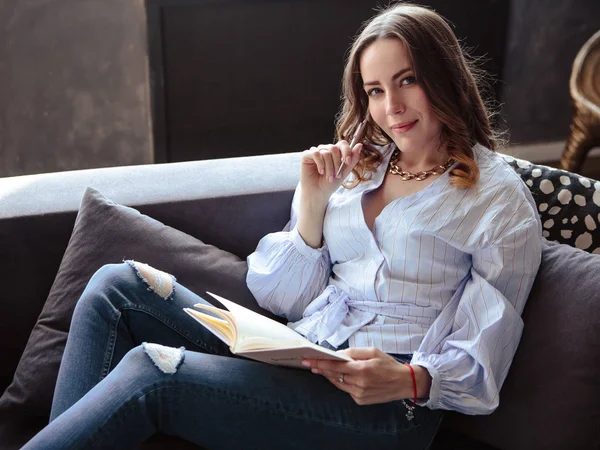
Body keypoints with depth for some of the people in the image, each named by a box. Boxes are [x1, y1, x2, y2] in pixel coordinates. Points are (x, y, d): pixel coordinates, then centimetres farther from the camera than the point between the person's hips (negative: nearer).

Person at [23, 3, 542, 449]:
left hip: (385, 407, -6)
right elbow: (287, 300, 11)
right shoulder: (355, 167, 13)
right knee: (118, 286, -7)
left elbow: (480, 360, -3)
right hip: (299, 359, 7)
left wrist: (409, 380, -23)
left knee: (150, 371, -25)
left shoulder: (499, 198, -1)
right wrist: (311, 206, -3)